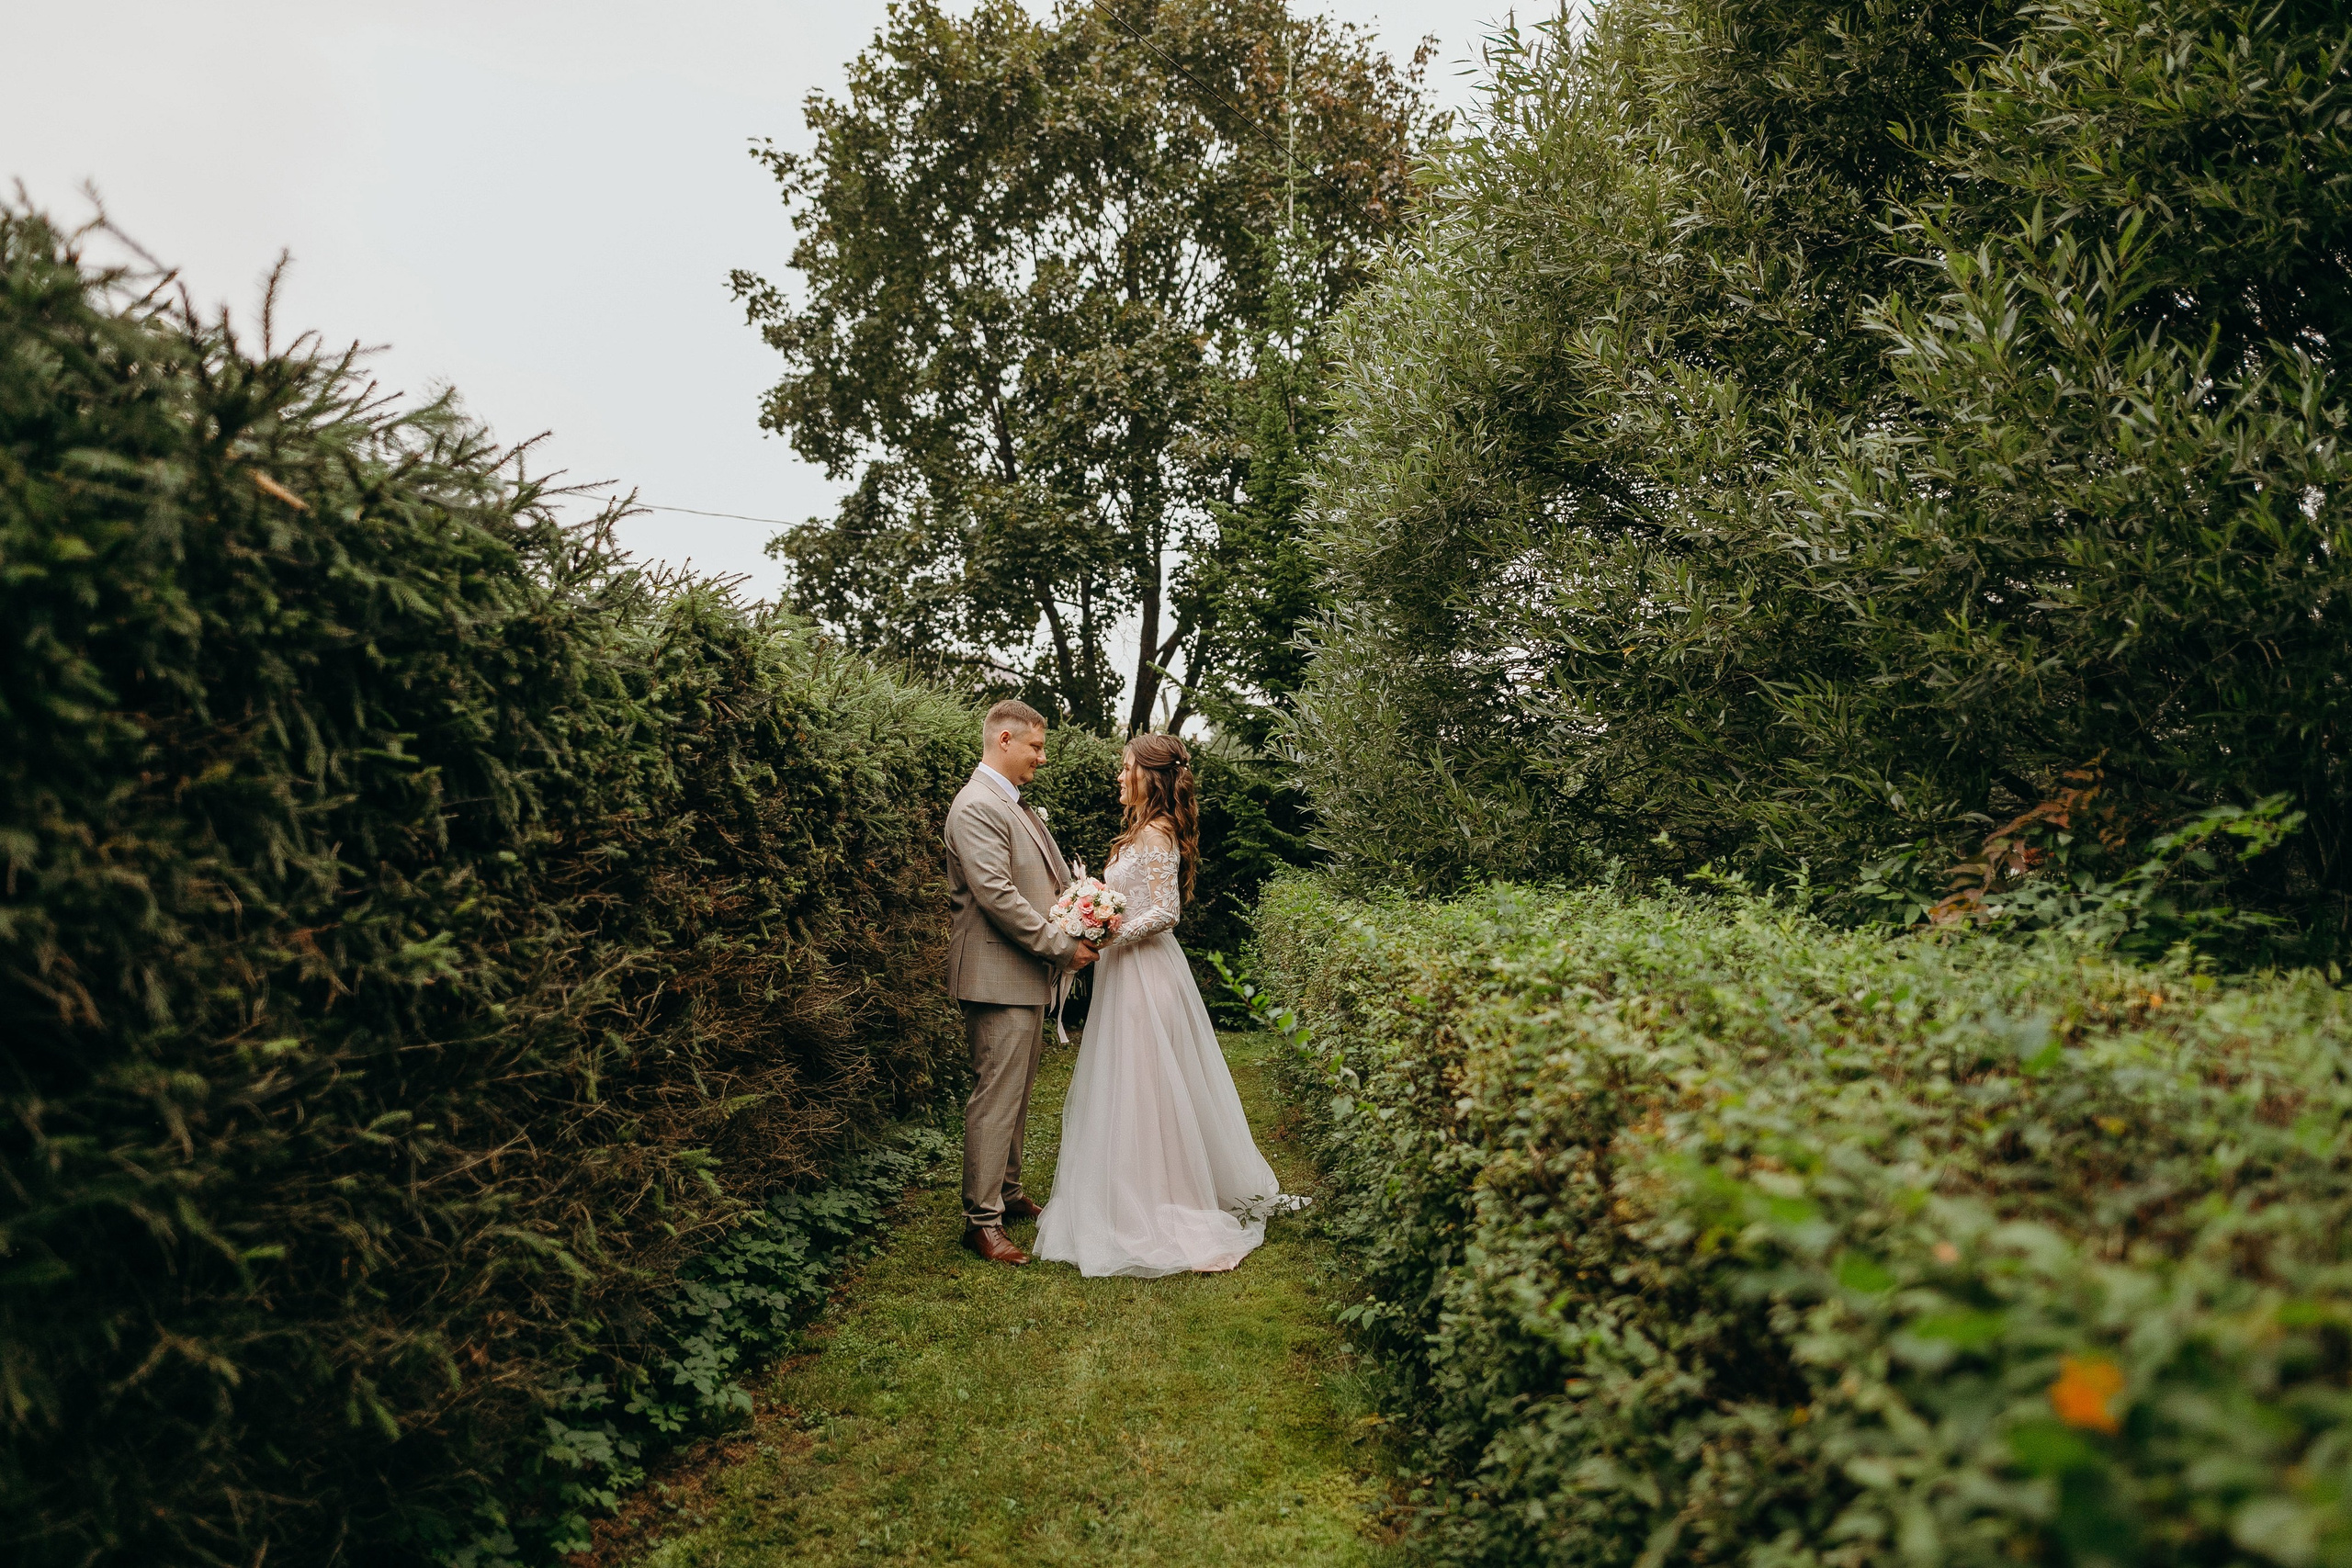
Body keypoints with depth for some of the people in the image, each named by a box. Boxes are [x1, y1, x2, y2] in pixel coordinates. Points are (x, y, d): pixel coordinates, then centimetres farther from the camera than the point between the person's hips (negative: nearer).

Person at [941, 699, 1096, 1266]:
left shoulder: (1014, 806, 17)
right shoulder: (977, 807, -16)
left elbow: (1050, 880, 21)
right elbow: (997, 895, -23)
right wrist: (1062, 947, -17)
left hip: (1028, 974, 10)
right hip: (999, 975, -10)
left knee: (1017, 1092, 17)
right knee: (996, 1096, -5)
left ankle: (1007, 1192, 29)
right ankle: (982, 1219, 2)